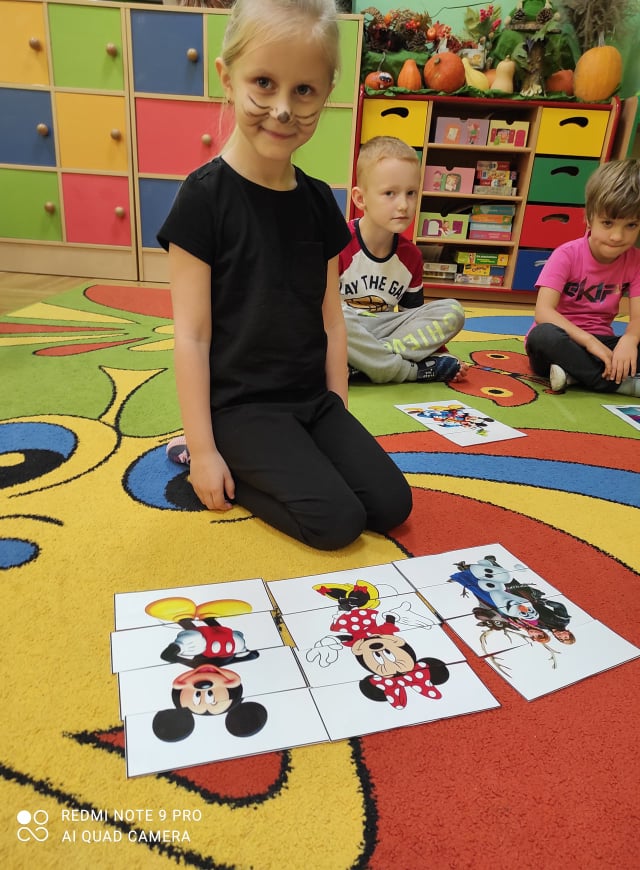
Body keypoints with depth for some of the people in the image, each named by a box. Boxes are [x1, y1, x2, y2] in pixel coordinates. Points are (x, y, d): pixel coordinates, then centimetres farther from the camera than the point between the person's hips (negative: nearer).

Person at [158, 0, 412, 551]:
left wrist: (337, 412, 7)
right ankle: (219, 459, 6)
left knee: (391, 504, -1)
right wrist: (203, 449, -12)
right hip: (240, 405, -6)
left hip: (314, 400, 6)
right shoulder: (204, 197, -13)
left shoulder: (319, 201, 4)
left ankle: (263, 465, 14)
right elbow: (192, 334, -13)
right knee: (337, 520, -15)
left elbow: (331, 320, 8)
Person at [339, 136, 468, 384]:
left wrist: (432, 343, -4)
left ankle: (359, 364, -25)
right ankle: (410, 370, -20)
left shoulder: (411, 255, 5)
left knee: (452, 311, -10)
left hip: (384, 331, 6)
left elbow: (413, 311, 13)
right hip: (343, 330, -5)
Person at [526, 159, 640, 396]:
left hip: (600, 342, 3)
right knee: (543, 335, -38)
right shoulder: (567, 254, -12)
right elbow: (543, 311, -24)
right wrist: (589, 340, -34)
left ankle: (573, 373, -24)